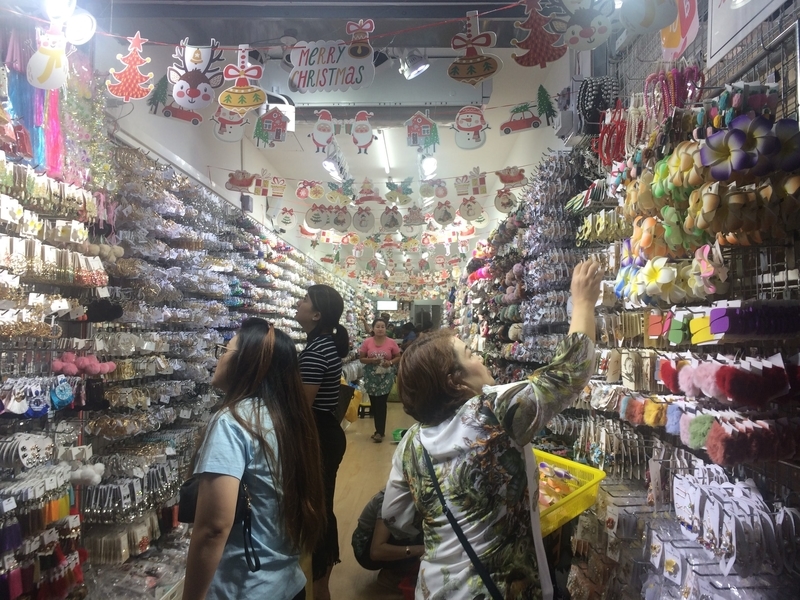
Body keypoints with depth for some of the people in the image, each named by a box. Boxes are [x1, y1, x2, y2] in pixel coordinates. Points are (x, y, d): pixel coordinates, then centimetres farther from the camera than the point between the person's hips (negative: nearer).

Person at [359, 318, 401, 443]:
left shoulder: (391, 342, -4)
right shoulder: (367, 342, -3)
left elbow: (398, 357, 4)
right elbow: (361, 358, 2)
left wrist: (391, 362, -15)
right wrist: (371, 360, -17)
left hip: (386, 376, -2)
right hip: (371, 376, 2)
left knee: (381, 403, -4)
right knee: (374, 403, 10)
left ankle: (380, 431, 7)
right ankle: (380, 430, 24)